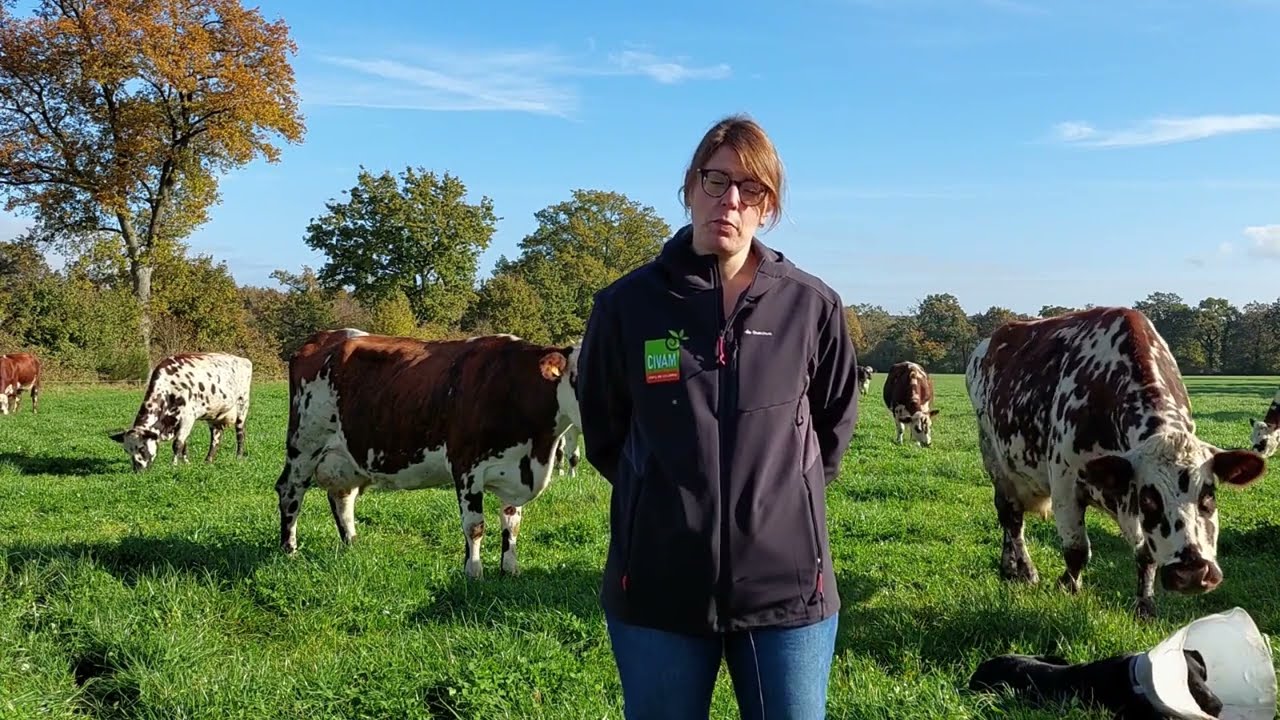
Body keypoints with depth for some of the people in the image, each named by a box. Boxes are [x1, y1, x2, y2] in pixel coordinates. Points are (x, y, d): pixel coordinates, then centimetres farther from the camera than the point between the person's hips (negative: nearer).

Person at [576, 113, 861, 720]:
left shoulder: (813, 306, -2)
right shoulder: (628, 303, -2)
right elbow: (601, 429, 10)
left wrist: (784, 489, 9)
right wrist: (662, 491, 7)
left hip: (787, 586, 0)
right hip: (656, 587, 0)